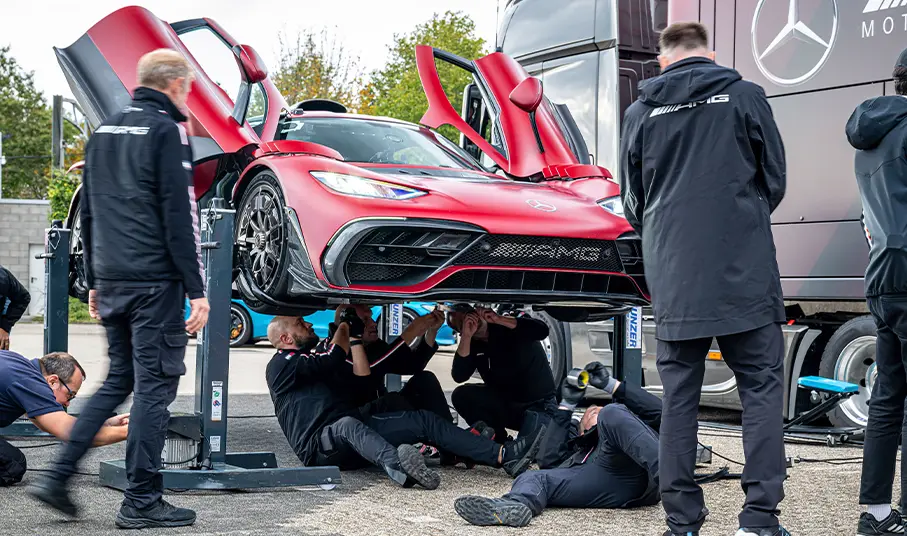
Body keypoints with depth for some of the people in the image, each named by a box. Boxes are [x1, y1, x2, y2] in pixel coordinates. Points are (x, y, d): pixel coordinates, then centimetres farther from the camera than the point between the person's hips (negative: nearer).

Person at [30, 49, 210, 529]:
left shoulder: (104, 133, 16)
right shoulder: (167, 131, -8)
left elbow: (89, 214, 20)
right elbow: (179, 219, -14)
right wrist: (196, 290, -12)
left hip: (112, 282, 8)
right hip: (156, 283, -8)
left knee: (118, 381, 17)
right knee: (154, 387, -1)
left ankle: (58, 477, 12)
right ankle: (141, 502, 3)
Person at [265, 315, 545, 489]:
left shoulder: (317, 361, 28)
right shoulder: (281, 365, 0)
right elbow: (333, 358, -13)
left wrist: (355, 337, 16)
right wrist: (344, 325, 7)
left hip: (354, 430, 8)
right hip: (321, 444, -8)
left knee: (422, 419, -6)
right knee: (348, 425, -41)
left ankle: (504, 456, -19)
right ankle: (397, 465, -74)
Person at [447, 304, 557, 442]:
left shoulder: (509, 327, -8)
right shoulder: (473, 345, 2)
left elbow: (542, 330, -28)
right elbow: (459, 377, -16)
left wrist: (499, 319, -29)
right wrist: (466, 336, -23)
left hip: (540, 405, -5)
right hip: (505, 405, 5)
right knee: (461, 395, -17)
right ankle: (498, 440, -7)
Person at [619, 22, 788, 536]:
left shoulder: (641, 112, 8)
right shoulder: (746, 97, 2)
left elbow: (633, 203, 15)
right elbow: (775, 180, 8)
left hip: (673, 277, 2)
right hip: (745, 273, -2)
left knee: (679, 393, 8)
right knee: (762, 387, 4)